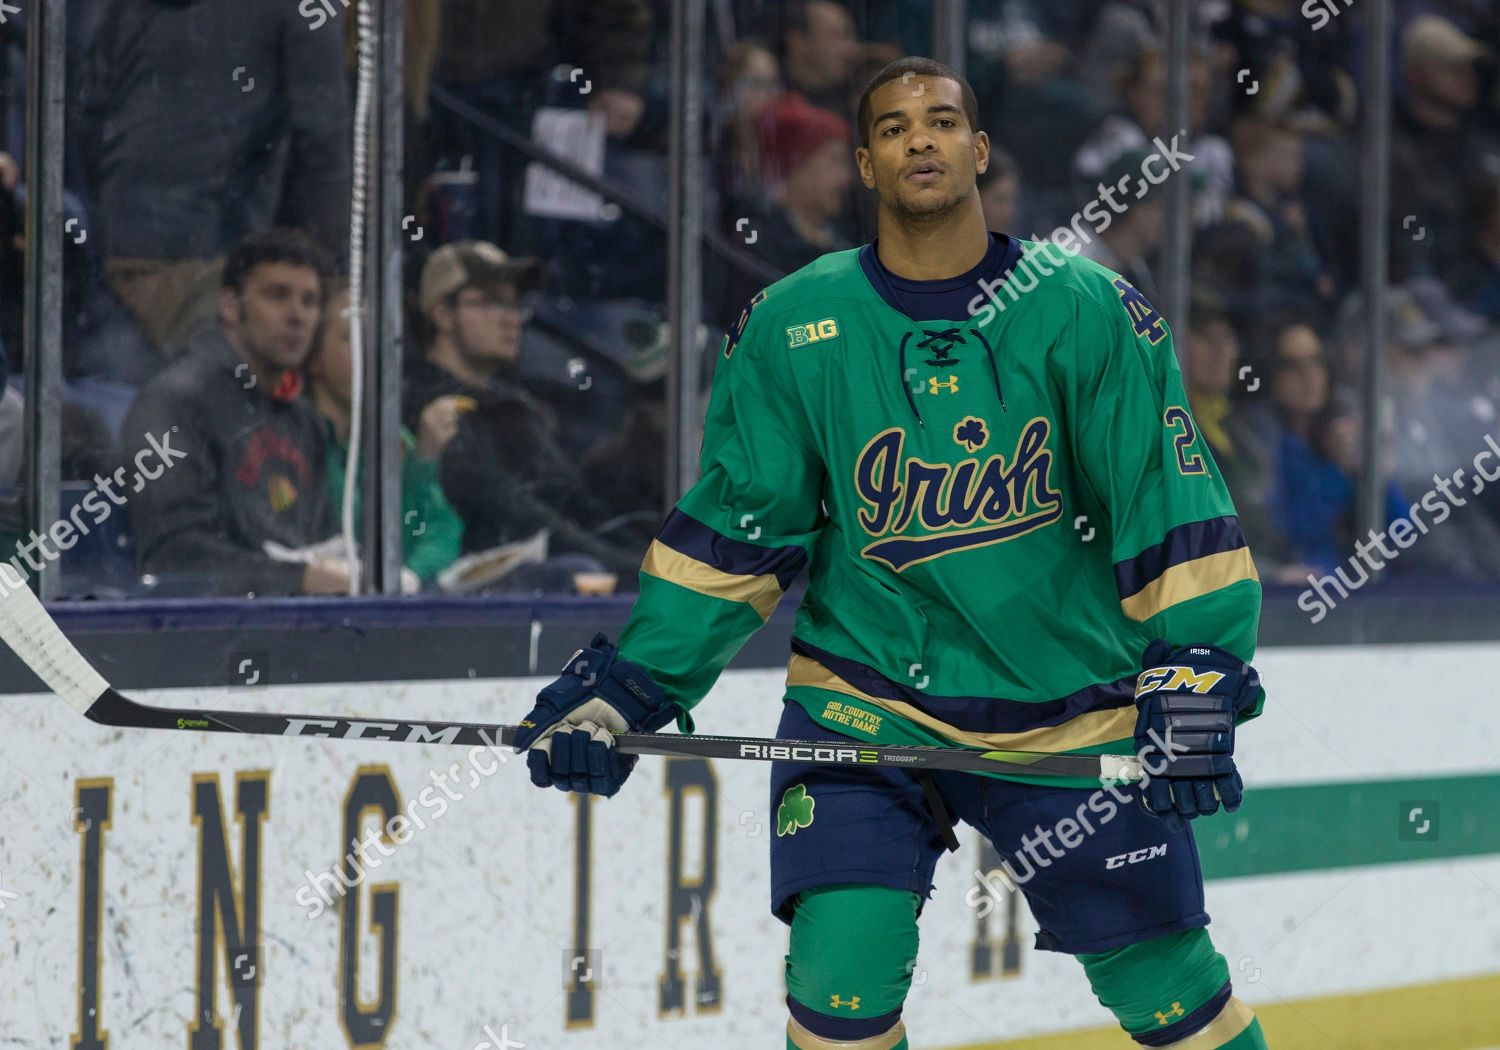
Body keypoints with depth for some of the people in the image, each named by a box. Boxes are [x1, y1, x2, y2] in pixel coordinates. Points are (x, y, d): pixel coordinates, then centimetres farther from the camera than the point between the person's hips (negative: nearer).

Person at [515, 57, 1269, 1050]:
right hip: (865, 699, 1)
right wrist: (628, 687, -2)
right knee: (842, 970, -14)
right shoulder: (791, 327, -2)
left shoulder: (1090, 311, -6)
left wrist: (1197, 675, -12)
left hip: (1070, 708, 0)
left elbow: (1168, 502, -4)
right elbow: (735, 527, 4)